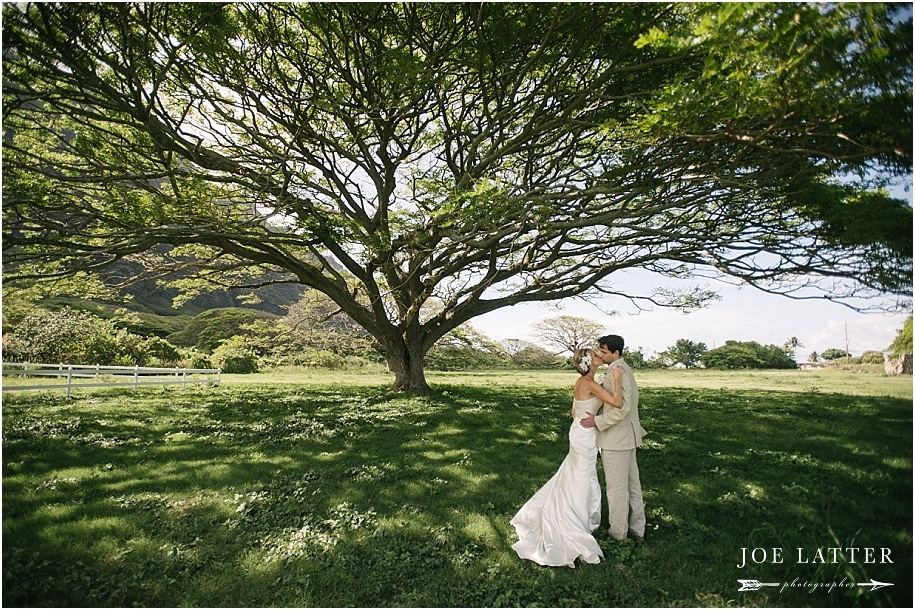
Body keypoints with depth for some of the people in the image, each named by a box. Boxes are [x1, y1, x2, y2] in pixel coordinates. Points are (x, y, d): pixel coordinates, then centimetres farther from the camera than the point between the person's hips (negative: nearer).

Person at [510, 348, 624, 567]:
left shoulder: (581, 382, 5)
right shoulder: (590, 384, -23)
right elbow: (617, 403, -30)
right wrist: (617, 379, -18)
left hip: (578, 432, 9)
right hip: (585, 437, -9)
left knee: (572, 478, 22)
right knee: (582, 481, 5)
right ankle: (576, 527, 19)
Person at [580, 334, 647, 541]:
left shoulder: (617, 371, -22)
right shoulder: (623, 368, 10)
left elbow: (622, 407, -28)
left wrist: (597, 421, -21)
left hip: (616, 438, -10)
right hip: (626, 436, 10)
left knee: (616, 488, 4)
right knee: (632, 483, 19)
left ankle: (617, 532, 18)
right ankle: (637, 527, 32)